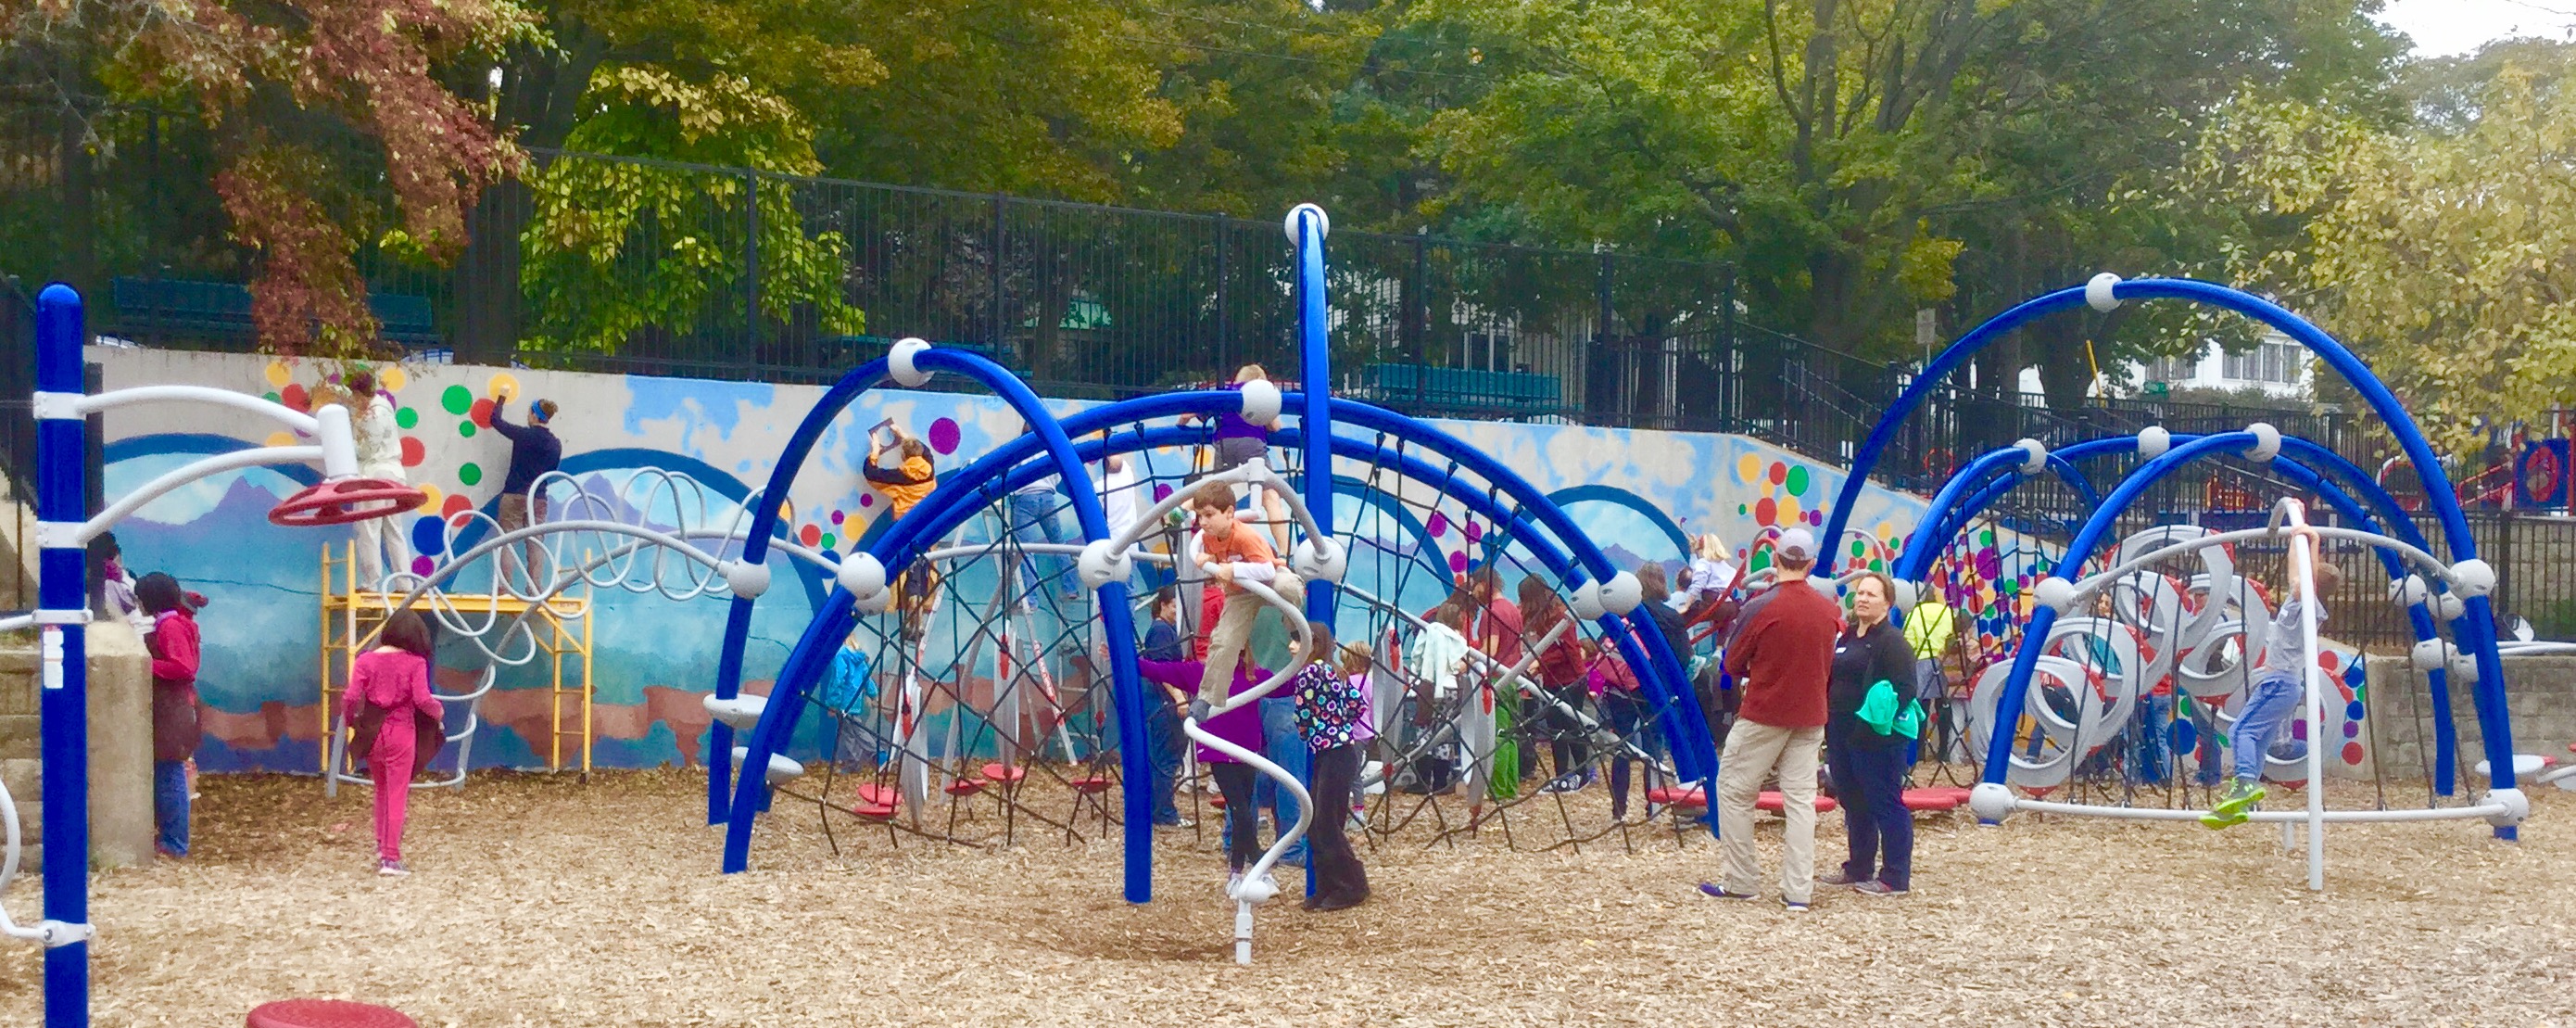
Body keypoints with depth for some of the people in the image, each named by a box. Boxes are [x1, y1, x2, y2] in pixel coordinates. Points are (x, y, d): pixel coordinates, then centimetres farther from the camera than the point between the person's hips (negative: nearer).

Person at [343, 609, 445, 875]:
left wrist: (349, 719, 10)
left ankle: (381, 846, 28)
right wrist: (438, 712, 3)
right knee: (397, 796, 3)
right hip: (401, 733, -3)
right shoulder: (415, 663, -9)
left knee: (381, 790, 23)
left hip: (372, 733, 3)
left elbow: (351, 698, -9)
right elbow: (422, 699, -17)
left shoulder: (366, 660, -2)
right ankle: (391, 857, 2)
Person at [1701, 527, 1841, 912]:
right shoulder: (1828, 609, 0)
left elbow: (1732, 664, -5)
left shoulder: (1761, 608, -15)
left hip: (1762, 715, -5)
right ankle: (1798, 891, 3)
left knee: (1733, 791, 8)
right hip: (1810, 717, 5)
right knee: (1801, 800, 6)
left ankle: (1741, 882, 9)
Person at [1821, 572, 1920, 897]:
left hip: (1877, 739, -9)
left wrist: (1878, 717, -24)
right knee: (1853, 804, 17)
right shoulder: (1847, 637, 16)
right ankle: (1859, 868, 28)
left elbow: (1905, 688, -17)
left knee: (1886, 805, -4)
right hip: (1842, 735, 9)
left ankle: (1896, 877, 0)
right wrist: (1830, 727, 14)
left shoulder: (1893, 641, -10)